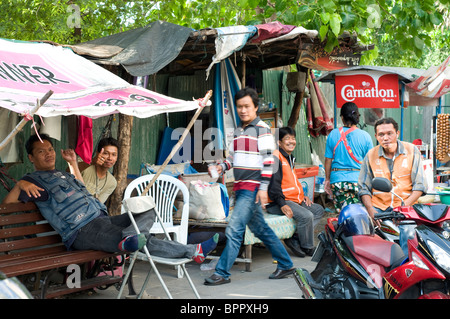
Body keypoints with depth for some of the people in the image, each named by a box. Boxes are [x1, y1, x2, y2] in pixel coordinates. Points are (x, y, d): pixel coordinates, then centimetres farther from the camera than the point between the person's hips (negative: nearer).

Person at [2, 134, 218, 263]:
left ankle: (126, 237, -29)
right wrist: (20, 185, -25)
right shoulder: (34, 180, 2)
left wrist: (73, 163, 32)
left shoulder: (61, 174, 26)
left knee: (149, 212, -1)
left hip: (102, 219, 10)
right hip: (83, 231, -10)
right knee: (146, 241, -23)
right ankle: (192, 251, -21)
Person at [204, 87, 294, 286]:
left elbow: (268, 160, -12)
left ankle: (222, 273, -5)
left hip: (253, 188, -8)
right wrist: (221, 167, 2)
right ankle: (285, 264, 25)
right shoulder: (238, 131, 17)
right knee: (260, 229, 14)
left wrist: (263, 187, -17)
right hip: (240, 188, 8)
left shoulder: (262, 129, -6)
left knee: (234, 229, -12)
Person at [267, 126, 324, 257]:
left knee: (319, 210, 8)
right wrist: (282, 204, -25)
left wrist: (302, 196, 15)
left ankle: (295, 239, -6)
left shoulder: (290, 158, 20)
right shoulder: (276, 157, -12)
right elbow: (273, 184, -20)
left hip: (294, 200, 11)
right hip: (277, 203, -11)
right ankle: (308, 248, -4)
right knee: (306, 216, -26)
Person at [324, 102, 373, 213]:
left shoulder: (333, 134, 1)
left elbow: (328, 160, 4)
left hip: (337, 179, 1)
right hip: (358, 179, -1)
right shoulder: (365, 136, -2)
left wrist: (327, 179, 15)